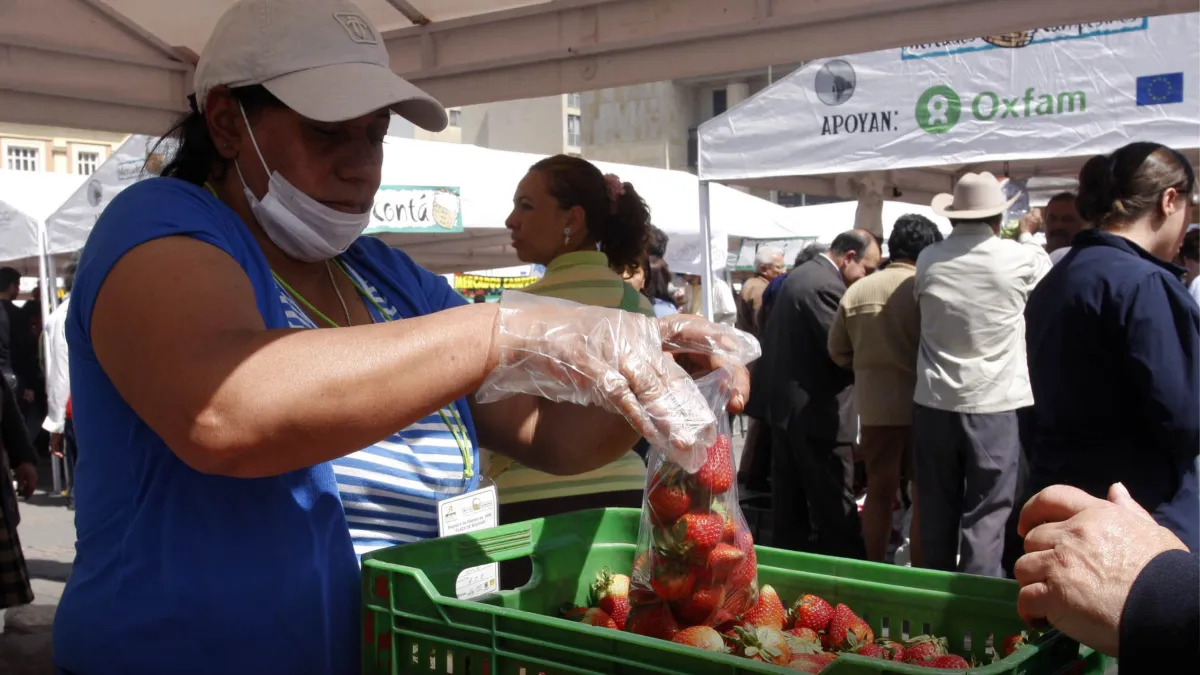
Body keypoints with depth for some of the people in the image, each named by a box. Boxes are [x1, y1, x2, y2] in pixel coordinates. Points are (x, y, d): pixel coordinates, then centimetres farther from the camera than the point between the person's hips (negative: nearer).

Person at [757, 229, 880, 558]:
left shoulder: (800, 274, 13)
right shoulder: (827, 286, -20)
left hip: (785, 404, 10)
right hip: (816, 411, -10)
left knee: (790, 505, 15)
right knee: (835, 508, -2)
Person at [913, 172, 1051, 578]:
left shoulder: (929, 261, -1)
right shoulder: (1019, 259, -8)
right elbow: (1045, 273, 14)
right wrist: (1027, 236, 33)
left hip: (935, 402, 3)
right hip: (994, 405, -3)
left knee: (936, 511, 14)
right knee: (986, 516, 3)